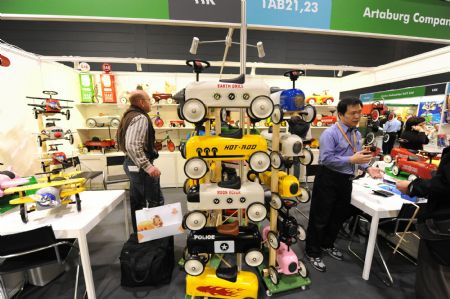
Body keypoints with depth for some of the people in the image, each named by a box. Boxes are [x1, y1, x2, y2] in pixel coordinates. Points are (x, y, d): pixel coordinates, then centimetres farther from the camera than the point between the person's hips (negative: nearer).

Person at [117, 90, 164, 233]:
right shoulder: (140, 118, -17)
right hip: (139, 166, -10)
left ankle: (138, 232, 31)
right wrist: (148, 166, -29)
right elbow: (133, 146, -29)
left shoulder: (129, 115, 15)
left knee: (137, 201, 18)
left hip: (131, 163, 10)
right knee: (156, 201, -1)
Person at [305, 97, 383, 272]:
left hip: (346, 180, 9)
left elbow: (358, 156, 16)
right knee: (320, 218, 4)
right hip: (328, 179, -8)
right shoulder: (330, 133, -17)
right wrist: (351, 160, -26)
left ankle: (327, 245, 43)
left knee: (339, 217, 22)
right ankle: (312, 252, 22)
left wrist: (367, 168, -1)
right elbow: (326, 159, -25)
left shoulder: (357, 134, 11)